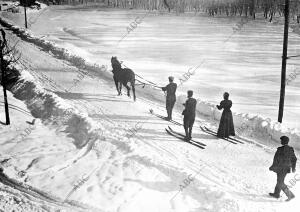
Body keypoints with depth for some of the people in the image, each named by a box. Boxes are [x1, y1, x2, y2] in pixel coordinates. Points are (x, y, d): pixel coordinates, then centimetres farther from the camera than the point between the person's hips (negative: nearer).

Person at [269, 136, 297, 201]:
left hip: (281, 168, -7)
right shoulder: (291, 149, 1)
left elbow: (276, 160, -17)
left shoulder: (280, 149, -19)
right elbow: (294, 159, 8)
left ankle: (290, 195, -2)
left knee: (281, 183, 3)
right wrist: (293, 168, 19)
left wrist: (272, 167, -4)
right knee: (280, 181, 21)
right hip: (287, 168, 7)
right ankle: (276, 194, 33)